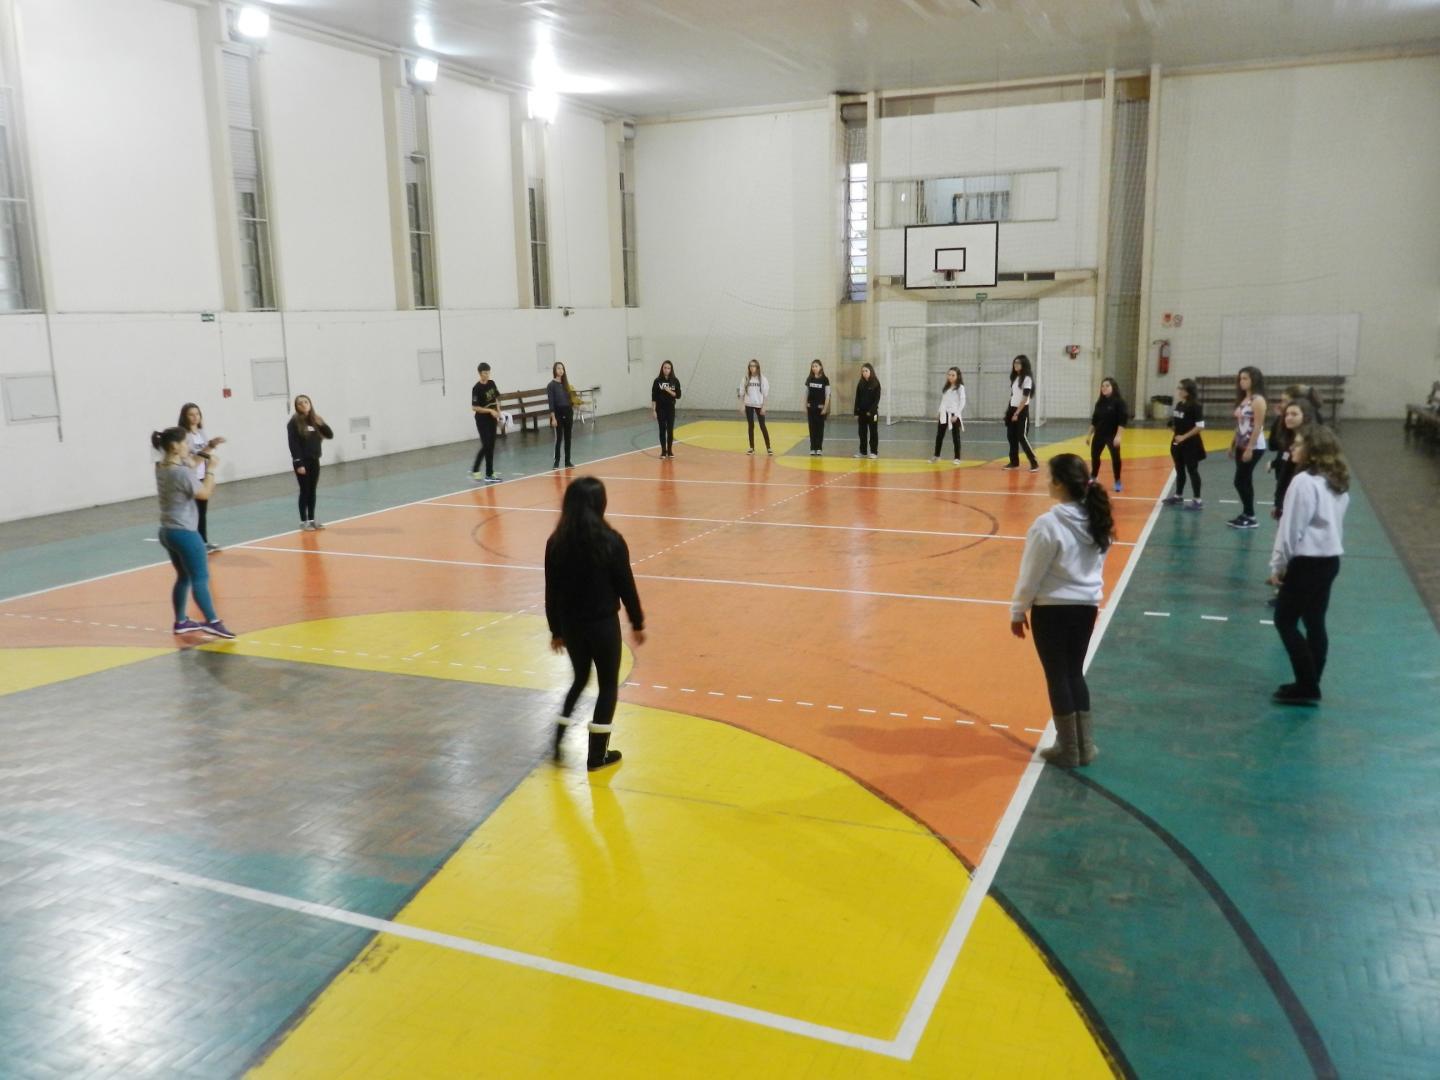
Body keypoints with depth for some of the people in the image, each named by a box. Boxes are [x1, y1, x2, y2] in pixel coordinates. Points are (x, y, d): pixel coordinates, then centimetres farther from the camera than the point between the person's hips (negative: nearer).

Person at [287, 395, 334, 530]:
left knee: (312, 491, 10)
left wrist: (321, 424, -8)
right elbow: (293, 444, -13)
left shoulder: (315, 420, 9)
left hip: (314, 460, 6)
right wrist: (298, 463, -19)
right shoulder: (294, 422, -8)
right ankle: (303, 521, 5)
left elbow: (330, 435, 9)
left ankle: (312, 519, 17)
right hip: (302, 461, -5)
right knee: (305, 491, -2)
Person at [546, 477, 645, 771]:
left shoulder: (556, 542, -5)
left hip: (571, 624, 4)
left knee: (580, 679, 25)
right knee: (608, 685, 13)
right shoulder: (611, 541, -15)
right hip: (603, 623, -4)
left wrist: (556, 630, 13)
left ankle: (558, 741, 21)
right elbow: (626, 587, -8)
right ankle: (597, 755, 17)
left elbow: (552, 592, 1)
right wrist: (637, 623, 5)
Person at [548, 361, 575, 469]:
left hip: (568, 413, 6)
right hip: (558, 413, -6)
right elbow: (551, 403, -11)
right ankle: (556, 462, 5)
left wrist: (572, 414, 12)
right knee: (558, 438, -3)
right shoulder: (551, 385, -7)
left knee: (568, 438, 7)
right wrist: (553, 418, -16)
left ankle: (567, 461, 13)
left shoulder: (565, 383, 10)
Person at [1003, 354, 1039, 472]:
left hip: (1022, 411, -8)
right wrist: (1008, 410, 9)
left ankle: (1034, 463, -5)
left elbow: (1025, 398, -16)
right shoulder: (1015, 377, 13)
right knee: (1011, 436, 8)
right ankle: (1014, 462, 17)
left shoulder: (1027, 378, -11)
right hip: (1012, 409, 8)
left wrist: (1017, 413, -18)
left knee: (1022, 437, -10)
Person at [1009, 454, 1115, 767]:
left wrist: (1018, 611, -3)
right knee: (1075, 673, 18)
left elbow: (1031, 575, -14)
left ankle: (1068, 750, 15)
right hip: (1087, 606, 6)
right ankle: (1085, 746, 23)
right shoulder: (1098, 520, -1)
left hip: (1052, 609, -6)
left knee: (1057, 677, 7)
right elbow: (1097, 566, 10)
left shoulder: (1047, 524, -20)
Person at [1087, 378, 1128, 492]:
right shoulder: (1100, 402, 6)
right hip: (1099, 434, 6)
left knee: (1115, 458, -1)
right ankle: (1093, 478, 33)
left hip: (1112, 436, -6)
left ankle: (1118, 482, 11)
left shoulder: (1119, 402, -12)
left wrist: (1118, 436, -22)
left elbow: (1123, 420, -16)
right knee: (1094, 455, 14)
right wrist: (1089, 434, 14)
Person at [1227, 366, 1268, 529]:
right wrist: (1233, 445, 16)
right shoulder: (1242, 399, 13)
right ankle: (1246, 514, 17)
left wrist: (1250, 448, -21)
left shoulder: (1258, 400, -12)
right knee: (1243, 481, 10)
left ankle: (1250, 517, 2)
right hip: (1241, 446, 8)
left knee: (1241, 481, -7)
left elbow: (1258, 427, -18)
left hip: (1254, 447, -8)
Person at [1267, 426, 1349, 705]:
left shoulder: (1304, 482, -17)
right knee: (1315, 623, 13)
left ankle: (1307, 686, 1)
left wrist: (1278, 565, -7)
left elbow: (1291, 528, -16)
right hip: (1331, 559, 9)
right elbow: (1336, 523, 15)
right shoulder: (1338, 482, 10)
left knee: (1285, 621, 1)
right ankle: (1310, 685, 19)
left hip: (1308, 562, -9)